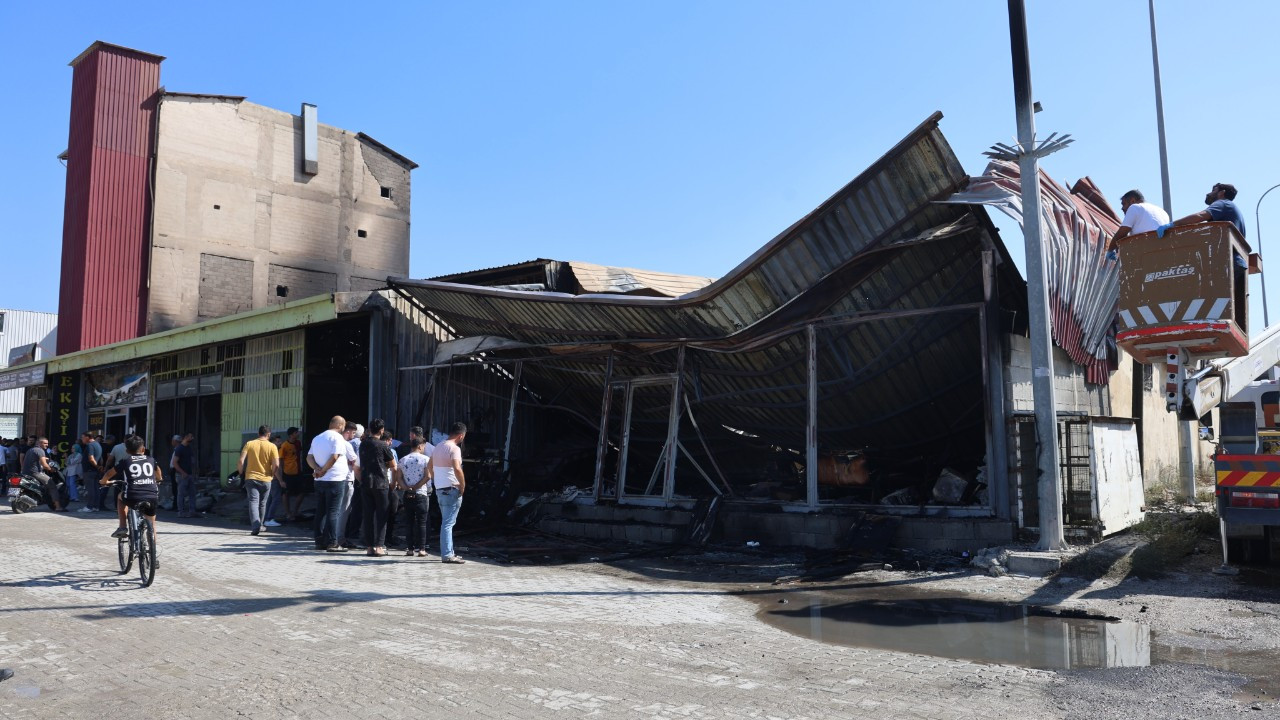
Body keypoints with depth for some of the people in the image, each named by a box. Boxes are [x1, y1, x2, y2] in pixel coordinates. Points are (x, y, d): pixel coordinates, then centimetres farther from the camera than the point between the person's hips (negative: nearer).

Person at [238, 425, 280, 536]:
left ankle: (255, 526, -20)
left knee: (253, 502, -4)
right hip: (265, 479, 0)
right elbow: (276, 465, -11)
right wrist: (274, 475, 8)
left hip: (251, 478, 0)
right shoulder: (272, 446, -4)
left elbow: (241, 461, -7)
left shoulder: (249, 444, 0)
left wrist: (241, 473, 10)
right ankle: (259, 525, 27)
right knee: (262, 504, 16)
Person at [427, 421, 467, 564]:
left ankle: (449, 552, 22)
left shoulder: (438, 447, 13)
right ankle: (447, 555, -4)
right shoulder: (454, 448, -15)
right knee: (448, 523, -6)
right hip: (452, 490, -9)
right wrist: (463, 485, -18)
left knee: (446, 522, 16)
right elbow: (457, 469, -29)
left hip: (440, 489, 9)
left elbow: (429, 466, 24)